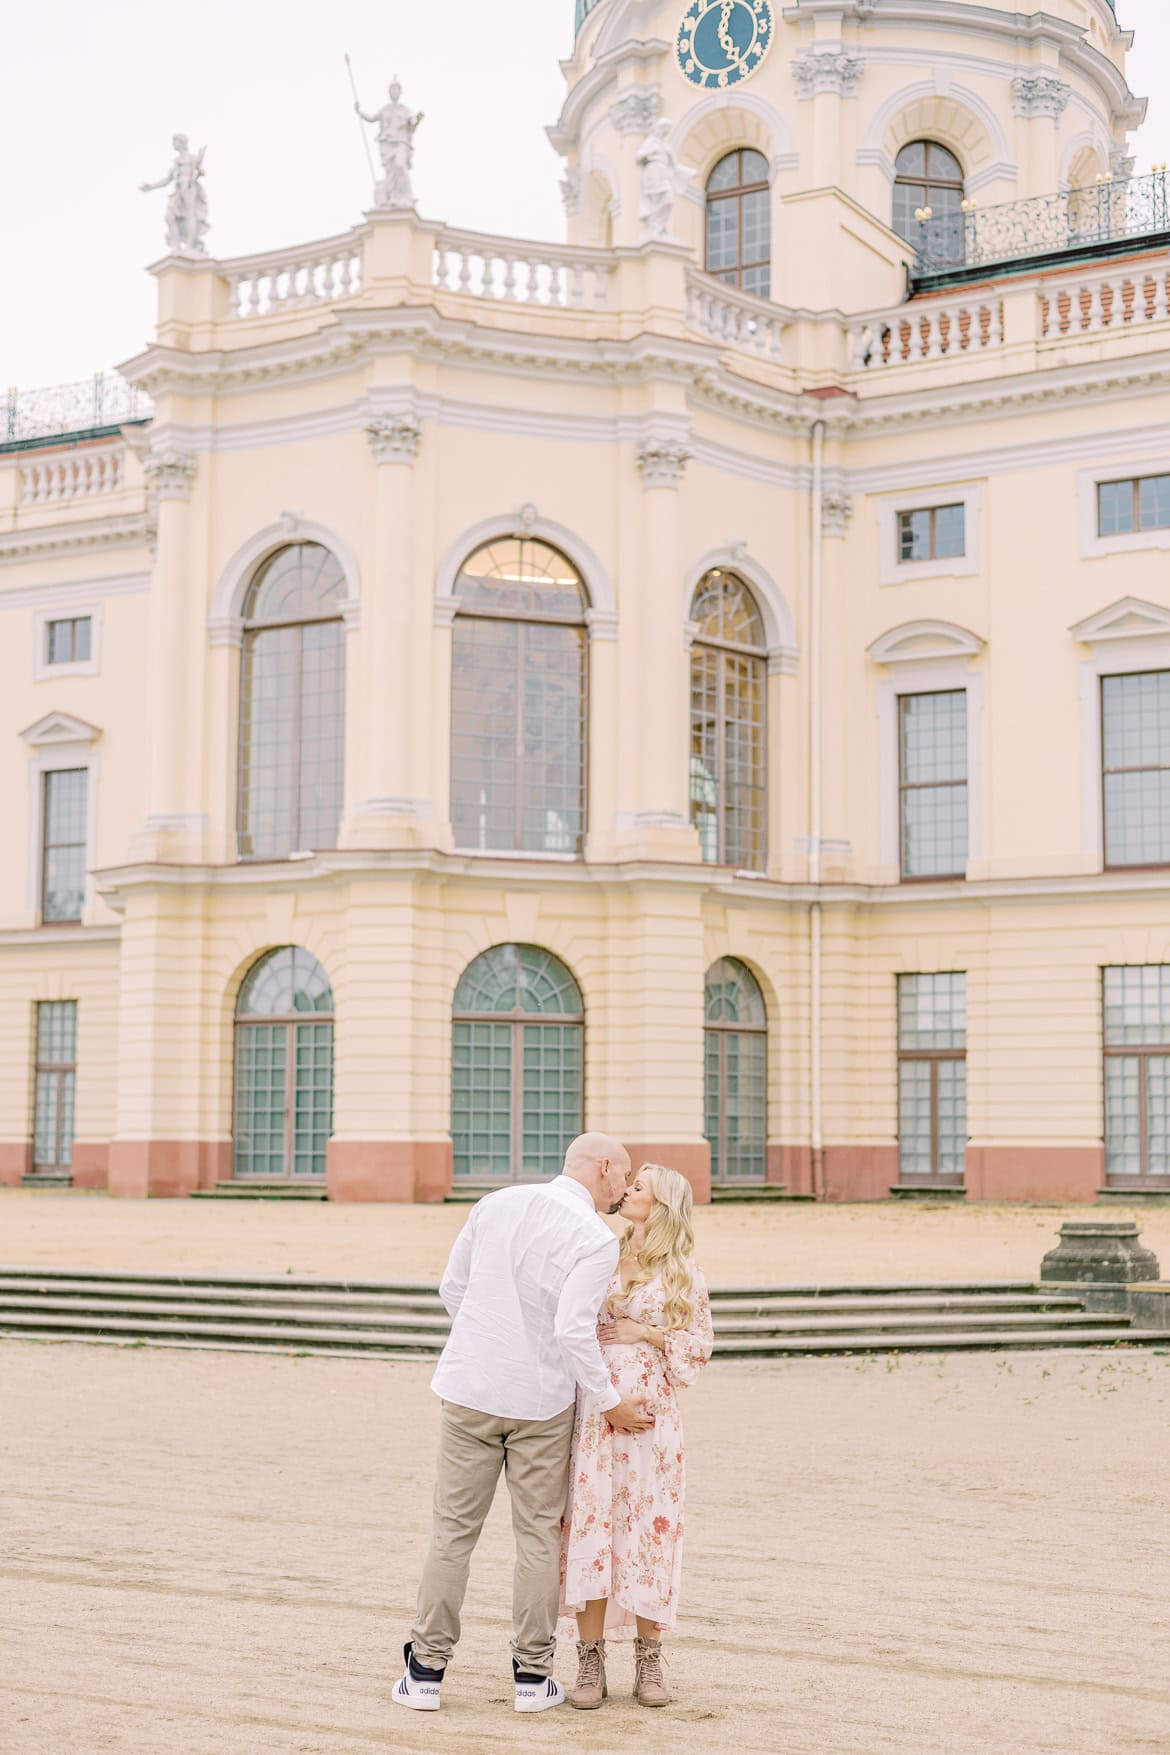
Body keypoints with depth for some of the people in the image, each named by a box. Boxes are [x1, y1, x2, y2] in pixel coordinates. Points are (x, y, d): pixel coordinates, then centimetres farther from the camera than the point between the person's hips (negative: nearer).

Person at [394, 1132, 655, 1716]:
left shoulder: (495, 1204, 3)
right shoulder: (596, 1239, -13)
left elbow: (452, 1289, 9)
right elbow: (574, 1331, -20)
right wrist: (609, 1403, -8)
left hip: (471, 1390, 3)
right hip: (541, 1403, -3)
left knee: (453, 1530, 8)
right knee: (539, 1535, 9)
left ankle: (426, 1670, 11)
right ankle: (533, 1675, 14)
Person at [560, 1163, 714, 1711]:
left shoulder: (682, 1275, 4)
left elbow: (698, 1347, 3)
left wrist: (646, 1332, -7)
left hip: (648, 1412, -2)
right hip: (592, 1410, 2)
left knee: (648, 1527, 0)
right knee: (589, 1523, -2)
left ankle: (648, 1660, 11)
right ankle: (590, 1662, 4)